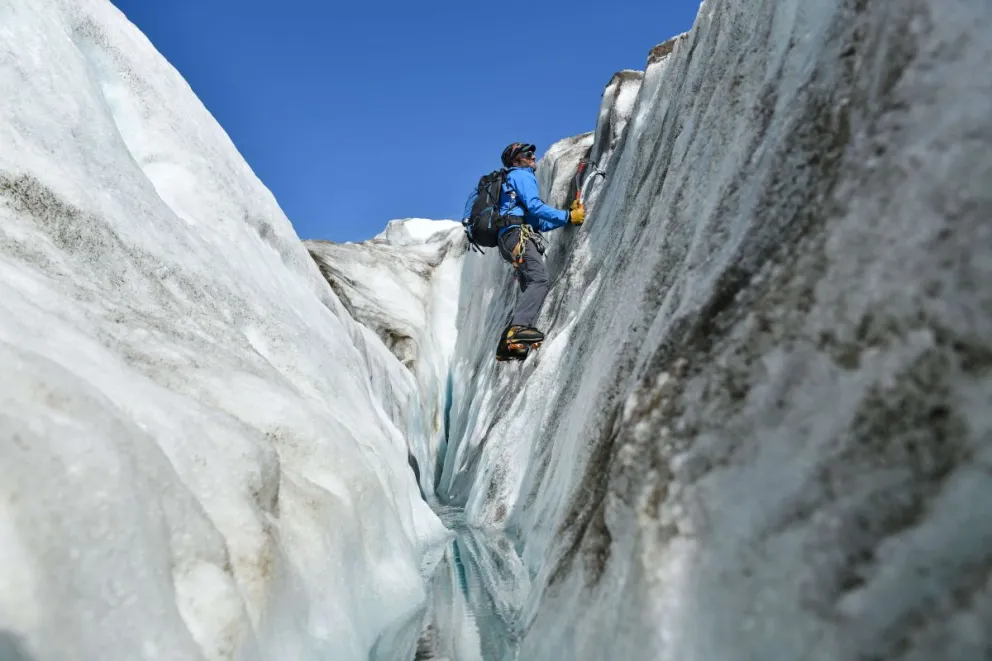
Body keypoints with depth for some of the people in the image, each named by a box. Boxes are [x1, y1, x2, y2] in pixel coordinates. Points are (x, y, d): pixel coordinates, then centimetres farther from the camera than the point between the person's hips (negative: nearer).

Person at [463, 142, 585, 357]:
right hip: (517, 234, -10)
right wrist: (567, 216, -5)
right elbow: (535, 207, -8)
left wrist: (568, 215, 25)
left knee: (530, 287, 2)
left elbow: (538, 224, 30)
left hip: (509, 239, 10)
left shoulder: (518, 178, 37)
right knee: (540, 279, -24)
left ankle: (509, 340, -5)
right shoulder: (521, 175, 9)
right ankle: (519, 327, -39)